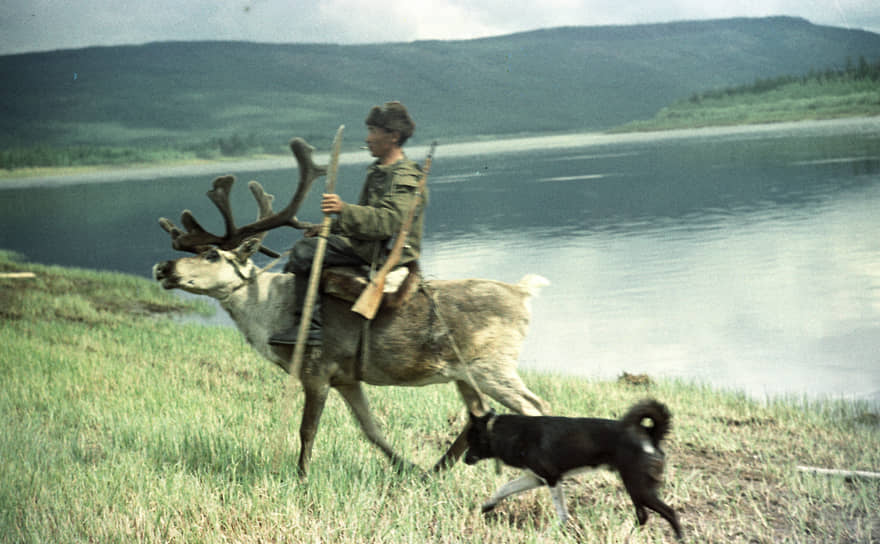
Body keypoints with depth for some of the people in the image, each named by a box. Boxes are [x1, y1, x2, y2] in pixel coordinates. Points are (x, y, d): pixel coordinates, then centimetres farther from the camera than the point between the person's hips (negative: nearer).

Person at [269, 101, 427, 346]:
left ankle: (309, 326, -21)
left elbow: (388, 220, -30)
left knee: (304, 251, -20)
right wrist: (331, 227, 15)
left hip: (382, 252, -11)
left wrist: (344, 210, -36)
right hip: (363, 243, 11)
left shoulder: (404, 178, -16)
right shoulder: (379, 170, 17)